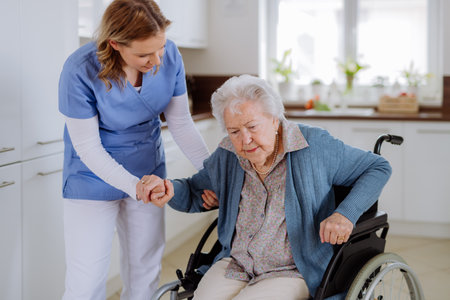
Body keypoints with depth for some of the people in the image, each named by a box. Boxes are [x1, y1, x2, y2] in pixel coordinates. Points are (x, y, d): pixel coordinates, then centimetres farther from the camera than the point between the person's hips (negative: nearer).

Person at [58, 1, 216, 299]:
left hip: (149, 171, 4)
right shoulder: (80, 71, -26)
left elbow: (181, 124, -4)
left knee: (146, 271, 12)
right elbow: (89, 148, -20)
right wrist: (134, 186, -31)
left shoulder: (169, 56, -14)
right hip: (94, 178, -4)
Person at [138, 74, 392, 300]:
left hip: (293, 274, -4)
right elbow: (194, 195, 19)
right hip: (234, 266, 5)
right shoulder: (226, 156, 3)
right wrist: (168, 190, -7)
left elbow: (379, 168, -1)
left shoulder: (314, 146, -9)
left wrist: (346, 214, -18)